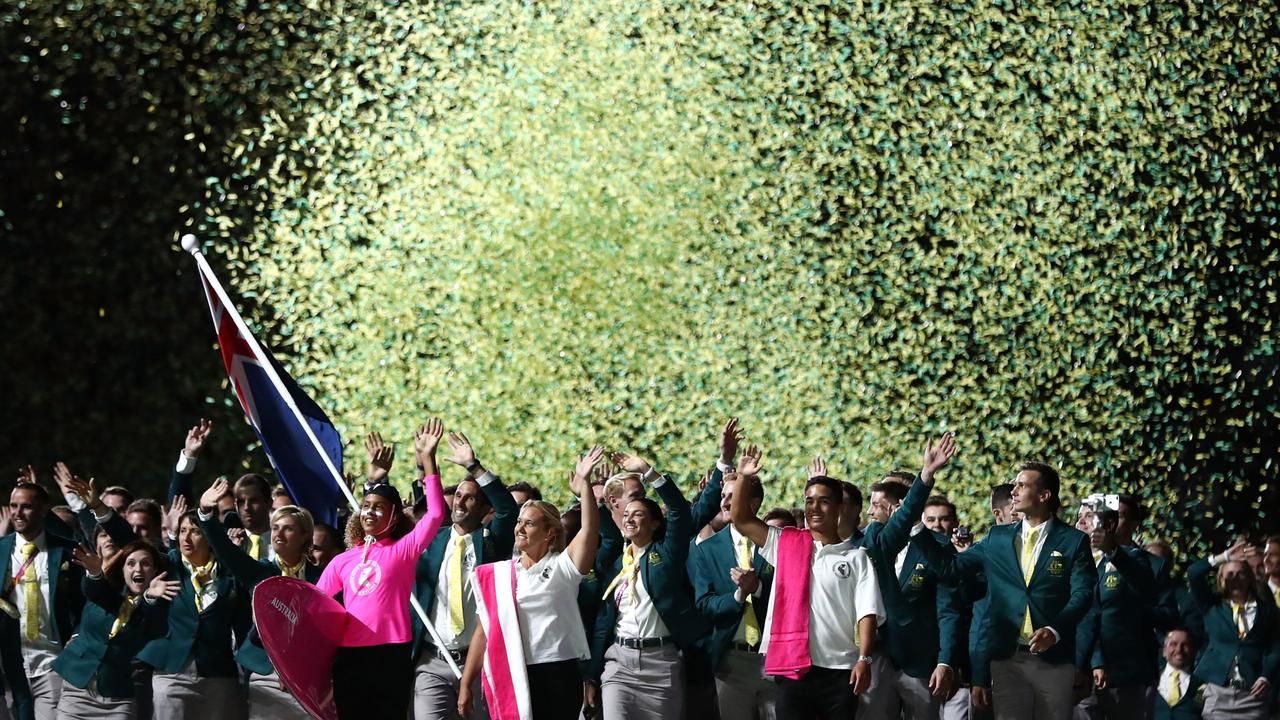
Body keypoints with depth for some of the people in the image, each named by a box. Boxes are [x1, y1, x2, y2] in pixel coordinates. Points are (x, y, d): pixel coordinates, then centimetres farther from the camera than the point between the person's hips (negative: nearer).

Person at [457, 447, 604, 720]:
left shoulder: (562, 567, 3)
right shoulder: (496, 574, 12)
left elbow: (590, 529, -12)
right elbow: (483, 630, 12)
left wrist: (584, 484, -21)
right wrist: (466, 684, 7)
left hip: (558, 677, -3)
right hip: (509, 677, 3)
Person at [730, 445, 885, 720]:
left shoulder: (856, 558, 4)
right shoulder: (786, 545, 11)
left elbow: (867, 612, -3)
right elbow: (741, 518, 9)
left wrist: (864, 659, -14)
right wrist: (744, 478, -5)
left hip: (840, 671, -2)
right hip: (793, 668, 2)